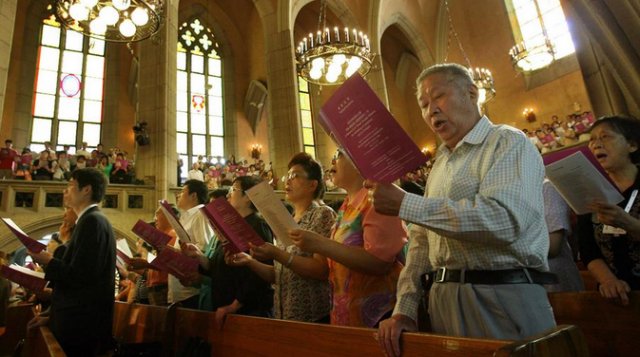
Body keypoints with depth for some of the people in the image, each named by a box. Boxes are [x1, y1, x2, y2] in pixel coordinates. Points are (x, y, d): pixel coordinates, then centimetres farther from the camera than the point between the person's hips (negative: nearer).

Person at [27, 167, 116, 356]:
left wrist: (48, 261, -6)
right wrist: (54, 317, 18)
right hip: (81, 321, 9)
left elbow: (80, 275, -22)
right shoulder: (92, 220, 13)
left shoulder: (92, 220, -16)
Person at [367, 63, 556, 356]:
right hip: (443, 300, 7)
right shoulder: (440, 165, 15)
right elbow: (421, 241, 12)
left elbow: (505, 219, -25)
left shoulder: (508, 143, -6)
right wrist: (404, 309, 4)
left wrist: (404, 205, -24)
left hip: (503, 298, -6)